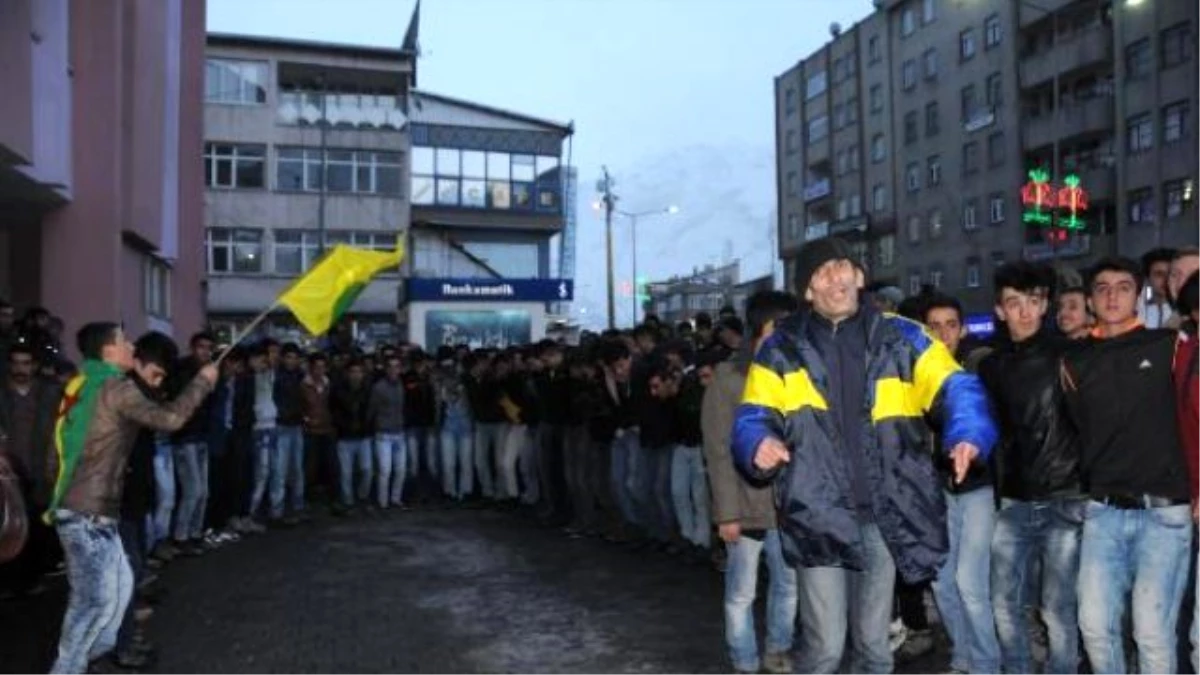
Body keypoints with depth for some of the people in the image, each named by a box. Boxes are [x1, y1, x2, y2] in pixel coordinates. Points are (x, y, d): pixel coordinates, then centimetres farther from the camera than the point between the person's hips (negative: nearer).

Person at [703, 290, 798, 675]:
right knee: (741, 593, 7)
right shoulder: (727, 378, -7)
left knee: (789, 585, 16)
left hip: (788, 504, 4)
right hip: (746, 506, -4)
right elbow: (718, 452, -9)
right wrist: (727, 512, -13)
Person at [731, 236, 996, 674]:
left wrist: (968, 435, -24)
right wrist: (760, 444, -22)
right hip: (819, 518, -2)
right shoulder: (782, 348, 3)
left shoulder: (902, 338, 4)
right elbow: (752, 418, 2)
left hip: (886, 517, 2)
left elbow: (955, 389, -3)